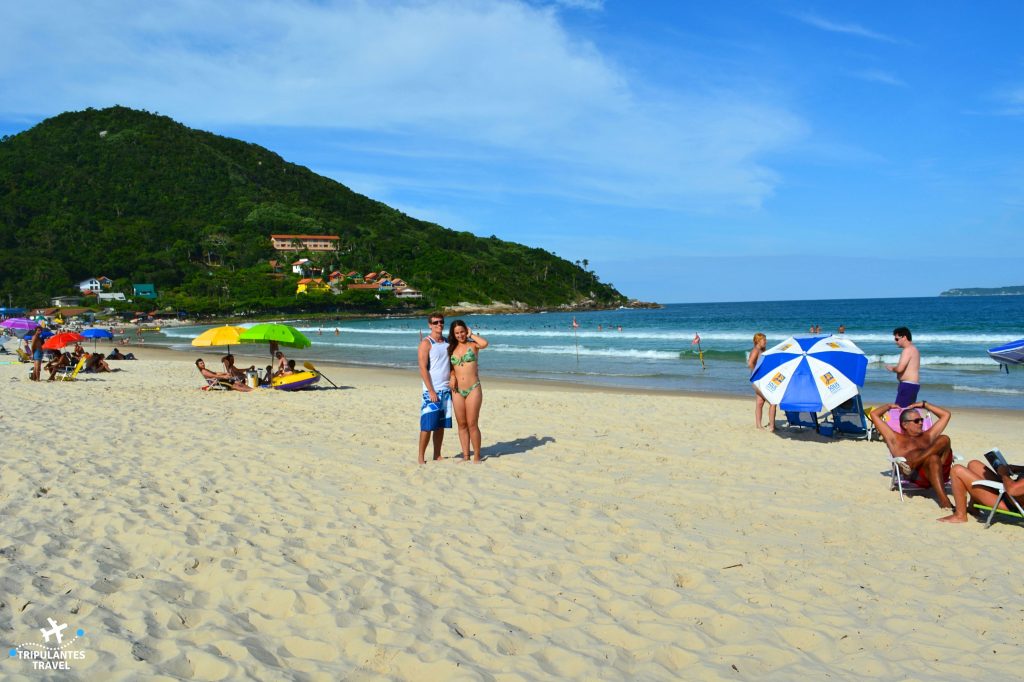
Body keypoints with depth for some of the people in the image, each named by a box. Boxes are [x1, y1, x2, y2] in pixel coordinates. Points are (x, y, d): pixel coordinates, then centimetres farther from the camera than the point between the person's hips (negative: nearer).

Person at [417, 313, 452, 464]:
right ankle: (421, 457, 4)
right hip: (432, 391, -6)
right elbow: (423, 368, -12)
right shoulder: (426, 343, -6)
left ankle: (437, 456, 17)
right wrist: (431, 391, -17)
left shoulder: (447, 342, 13)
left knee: (441, 425, 9)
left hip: (446, 390, 6)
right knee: (427, 425, -5)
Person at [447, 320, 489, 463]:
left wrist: (471, 334, -8)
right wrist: (452, 377, -1)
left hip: (473, 389, -4)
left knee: (472, 424, -5)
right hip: (457, 391, 4)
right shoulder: (451, 349, 11)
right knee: (462, 424, 7)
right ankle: (465, 456, 16)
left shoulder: (473, 345, 0)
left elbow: (485, 343, -22)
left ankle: (477, 456, 6)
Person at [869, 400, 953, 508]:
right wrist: (889, 406, 40)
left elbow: (946, 414, 46)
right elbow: (874, 414, 22)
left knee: (944, 439, -20)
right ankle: (944, 500, -50)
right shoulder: (895, 439, 25)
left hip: (942, 471, 4)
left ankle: (912, 464, -36)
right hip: (917, 476, -4)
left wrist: (923, 404, 44)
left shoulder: (927, 436, 39)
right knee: (933, 458, -39)